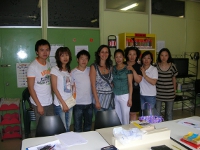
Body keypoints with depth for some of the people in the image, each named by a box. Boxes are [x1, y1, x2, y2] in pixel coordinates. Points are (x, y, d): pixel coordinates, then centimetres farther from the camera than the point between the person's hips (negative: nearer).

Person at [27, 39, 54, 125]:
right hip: (39, 103, -6)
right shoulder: (33, 67, -14)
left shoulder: (48, 64, 6)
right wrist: (38, 105, -15)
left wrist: (52, 98, 7)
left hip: (50, 102, 6)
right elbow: (31, 88, -13)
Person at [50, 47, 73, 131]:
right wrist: (63, 103, -14)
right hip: (60, 104, -5)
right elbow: (54, 88, -11)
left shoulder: (69, 70, 11)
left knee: (68, 128, 14)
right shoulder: (55, 70, -7)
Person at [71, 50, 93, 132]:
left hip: (89, 103, 3)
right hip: (78, 104, -3)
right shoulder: (73, 72, -7)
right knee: (78, 128, 9)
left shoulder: (90, 71, 1)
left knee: (88, 126, 19)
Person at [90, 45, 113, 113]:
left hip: (110, 98, 5)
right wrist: (97, 101, -13)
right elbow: (93, 85, -9)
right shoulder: (94, 67, -6)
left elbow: (111, 82, 13)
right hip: (99, 98, -4)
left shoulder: (110, 66, 8)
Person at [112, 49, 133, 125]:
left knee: (125, 116, 4)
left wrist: (130, 98, -10)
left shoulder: (127, 69, -6)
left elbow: (130, 84, -7)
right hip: (115, 96, 4)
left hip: (124, 96, -4)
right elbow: (112, 83, 11)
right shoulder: (112, 68, 6)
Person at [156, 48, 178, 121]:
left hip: (169, 93, 1)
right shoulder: (156, 66, -6)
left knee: (169, 113, 12)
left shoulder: (172, 66, -3)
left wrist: (174, 91, 11)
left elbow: (174, 79, 7)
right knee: (157, 113, 7)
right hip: (158, 93, -1)